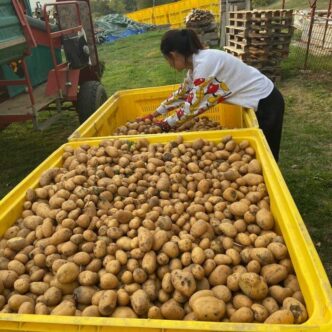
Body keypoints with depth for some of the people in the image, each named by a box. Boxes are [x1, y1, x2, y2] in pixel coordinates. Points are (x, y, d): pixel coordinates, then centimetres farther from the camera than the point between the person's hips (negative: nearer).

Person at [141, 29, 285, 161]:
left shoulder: (204, 64, -26)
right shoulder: (197, 60, 3)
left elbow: (192, 106, -23)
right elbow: (181, 93, 13)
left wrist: (165, 124, -9)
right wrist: (154, 115, 16)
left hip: (266, 103, -8)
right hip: (257, 100, 8)